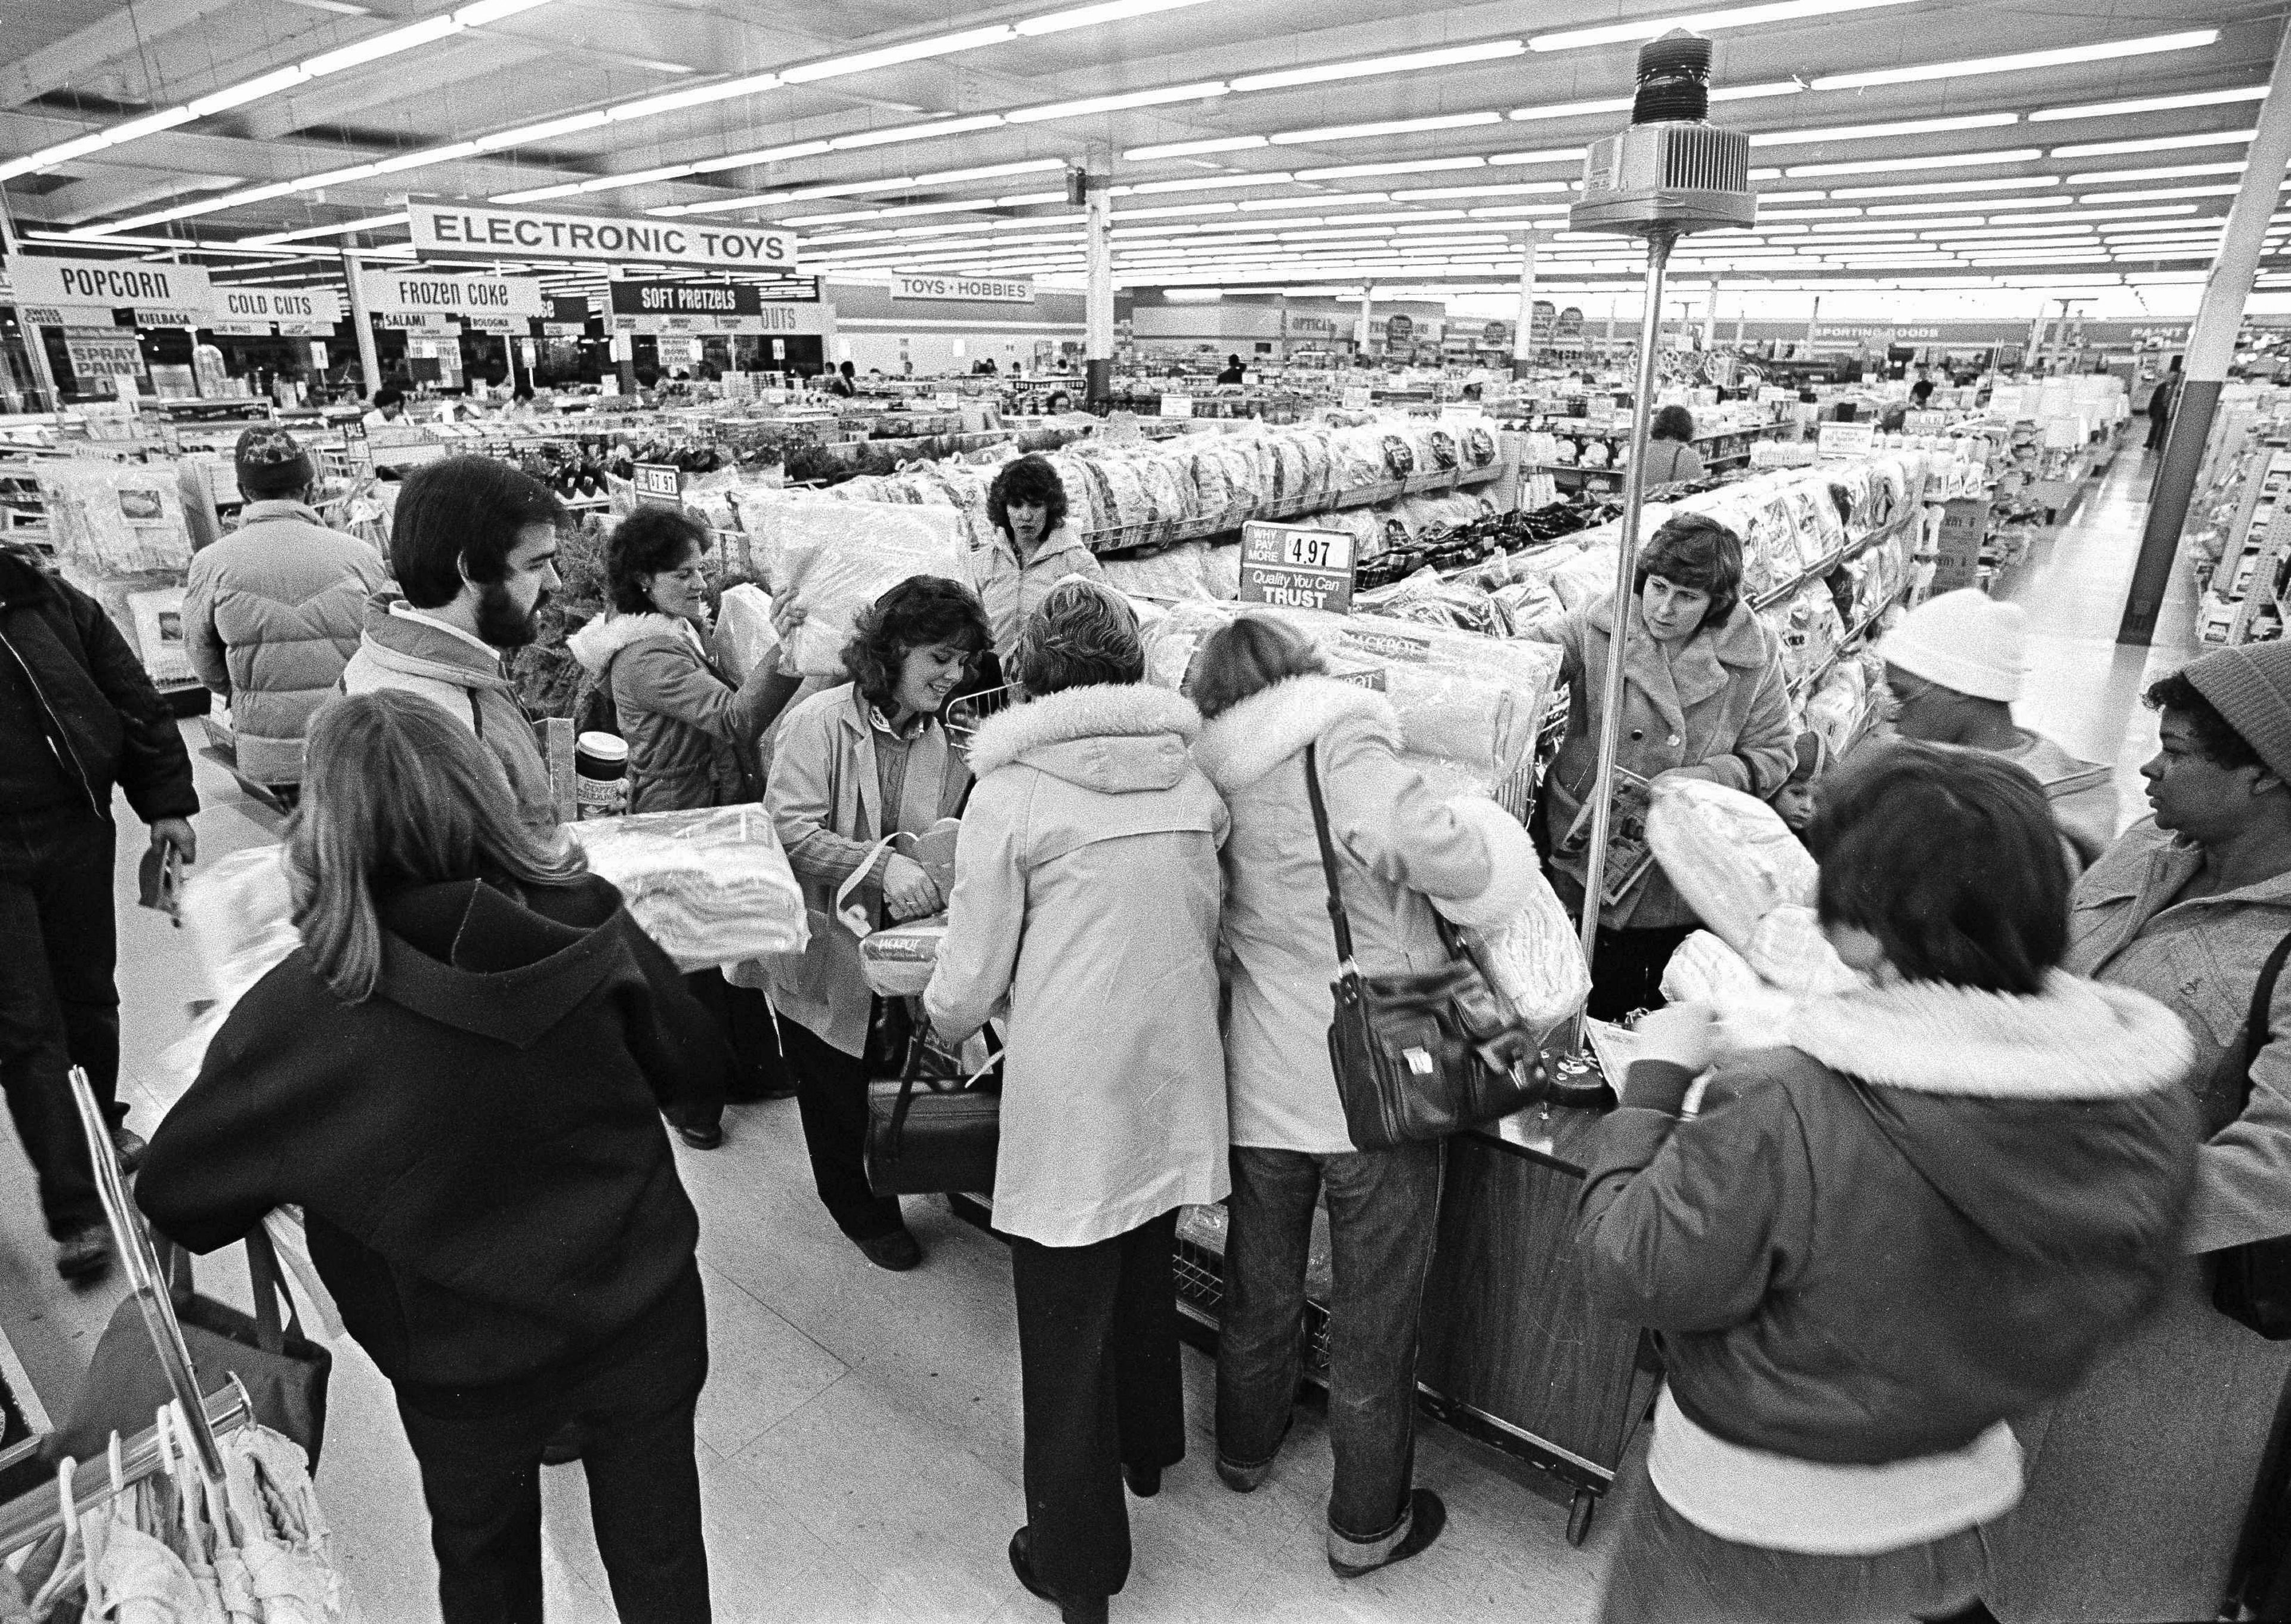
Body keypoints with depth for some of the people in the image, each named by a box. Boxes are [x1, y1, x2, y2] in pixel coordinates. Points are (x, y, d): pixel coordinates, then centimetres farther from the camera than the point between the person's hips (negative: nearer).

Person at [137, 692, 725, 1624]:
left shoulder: (300, 1012, -25)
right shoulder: (588, 924, -19)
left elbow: (175, 1200, -9)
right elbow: (696, 1064, -4)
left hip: (470, 1366, -1)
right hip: (647, 1316, 2)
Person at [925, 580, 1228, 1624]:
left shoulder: (1012, 792, -12)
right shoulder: (1193, 783, 0)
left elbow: (971, 979, -9)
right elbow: (1202, 936, 9)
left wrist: (943, 1021, 13)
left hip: (1070, 1100, -5)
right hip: (1172, 1076, 5)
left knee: (1066, 1325, 11)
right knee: (1145, 1273, 27)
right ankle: (1147, 1450, 50)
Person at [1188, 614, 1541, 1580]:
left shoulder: (1214, 781, 0)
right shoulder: (1344, 751, -16)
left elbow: (1222, 931, 4)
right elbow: (1449, 857, -28)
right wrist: (1479, 852, -7)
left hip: (1260, 1086, 5)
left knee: (1259, 1287, 25)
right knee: (1375, 1317, 14)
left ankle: (1245, 1452, 49)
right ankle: (1367, 1526, 32)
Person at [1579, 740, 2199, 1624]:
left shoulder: (1779, 1112, -37)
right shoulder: (2154, 1112, -16)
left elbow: (1629, 1273, -23)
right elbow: (2118, 1298, 2)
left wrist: (1655, 1079, -15)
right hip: (1960, 1518, 5)